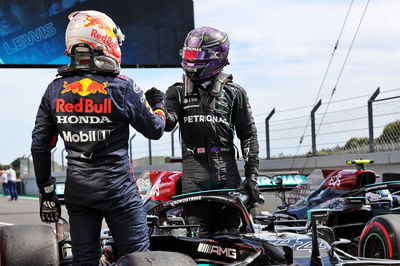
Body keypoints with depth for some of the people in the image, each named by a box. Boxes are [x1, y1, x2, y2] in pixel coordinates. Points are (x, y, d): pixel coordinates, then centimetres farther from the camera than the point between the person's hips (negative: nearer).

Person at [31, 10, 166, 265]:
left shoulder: (55, 90, 1)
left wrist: (46, 191, 13)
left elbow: (40, 145, 4)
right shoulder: (122, 87, -11)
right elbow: (155, 129, -1)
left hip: (76, 191, 5)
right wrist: (159, 105, 20)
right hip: (117, 188, -4)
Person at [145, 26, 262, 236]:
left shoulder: (233, 93, 10)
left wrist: (252, 175, 3)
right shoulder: (178, 92, 14)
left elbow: (248, 134, 10)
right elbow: (168, 123, -2)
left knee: (233, 233, -2)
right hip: (194, 174, 1)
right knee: (199, 236, -4)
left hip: (226, 171, 0)